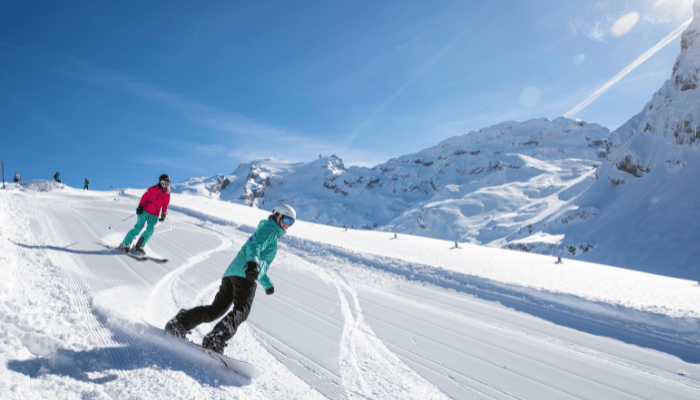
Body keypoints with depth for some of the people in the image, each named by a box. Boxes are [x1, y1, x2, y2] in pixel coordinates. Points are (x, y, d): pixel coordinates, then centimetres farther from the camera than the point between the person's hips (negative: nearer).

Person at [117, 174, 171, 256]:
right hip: (144, 211, -4)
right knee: (138, 227, -11)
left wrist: (163, 214, 5)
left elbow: (165, 205, 15)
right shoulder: (153, 189, -5)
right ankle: (124, 244, 0)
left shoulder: (167, 194, 7)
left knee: (150, 229, -12)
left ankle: (138, 247, -6)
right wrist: (140, 206, -15)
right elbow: (144, 197, -4)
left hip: (154, 215, 4)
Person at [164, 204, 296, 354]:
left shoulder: (263, 231, 35)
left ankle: (180, 322, 3)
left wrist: (267, 283, 53)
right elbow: (254, 246, -17)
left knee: (216, 309, 7)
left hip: (231, 273, 9)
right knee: (241, 311, -16)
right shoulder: (270, 230, 5)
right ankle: (216, 339, -32)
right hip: (245, 275, -9)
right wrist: (252, 263, -36)